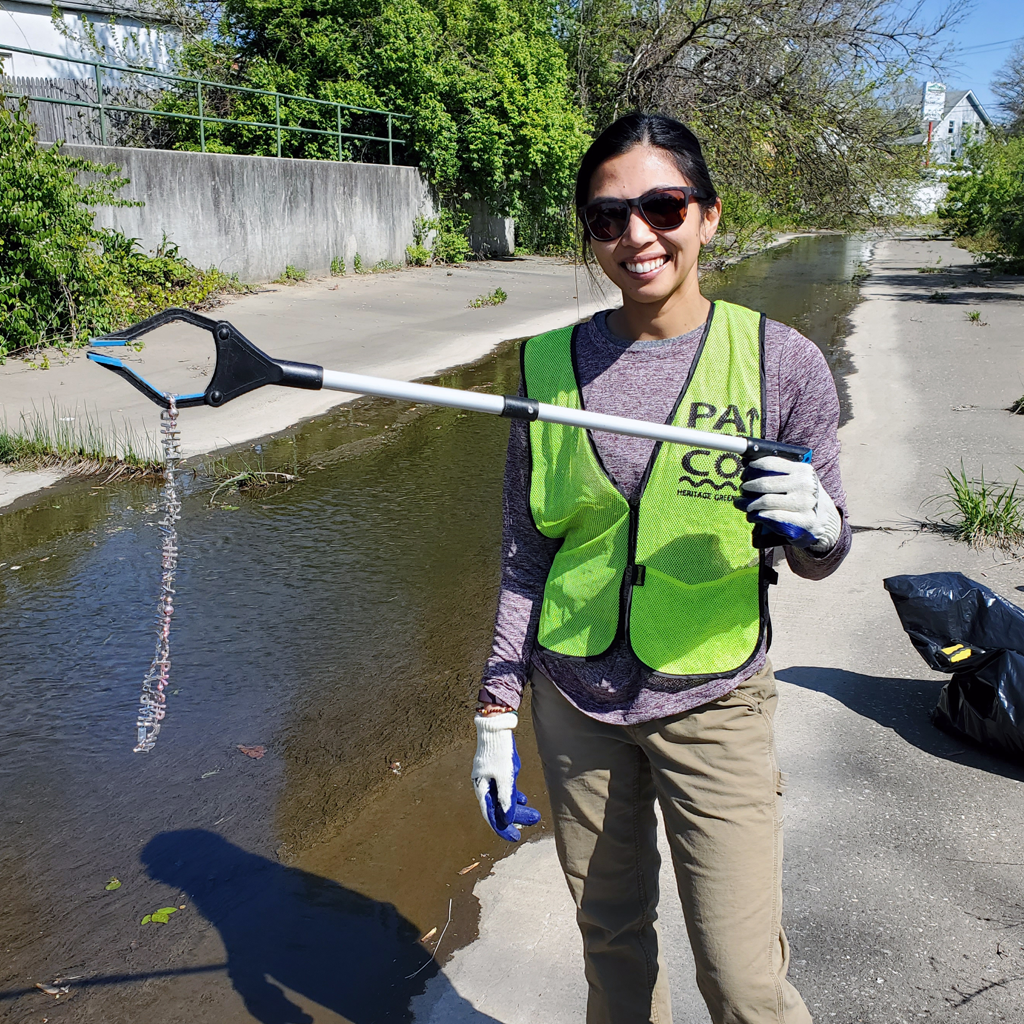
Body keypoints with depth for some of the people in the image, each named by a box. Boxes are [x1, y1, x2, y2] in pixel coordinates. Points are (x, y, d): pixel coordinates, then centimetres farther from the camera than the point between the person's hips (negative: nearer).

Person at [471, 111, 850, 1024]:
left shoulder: (779, 360, -8)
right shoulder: (552, 364, -1)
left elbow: (822, 557, 0)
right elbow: (527, 555, 5)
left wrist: (812, 524, -24)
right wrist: (497, 711, 4)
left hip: (712, 702, -2)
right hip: (573, 701, 3)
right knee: (611, 937, 17)